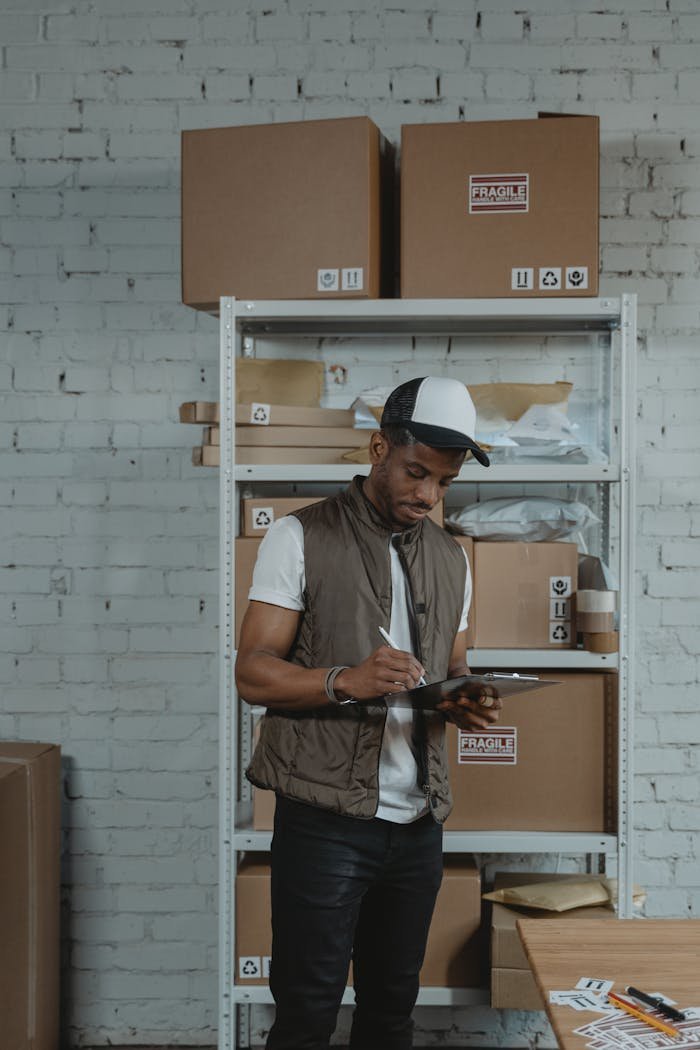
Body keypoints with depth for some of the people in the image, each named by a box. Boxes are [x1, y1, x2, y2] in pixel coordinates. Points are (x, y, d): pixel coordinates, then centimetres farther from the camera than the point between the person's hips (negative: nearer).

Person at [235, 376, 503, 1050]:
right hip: (326, 818, -5)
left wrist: (464, 704, -3)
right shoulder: (300, 538, -4)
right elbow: (253, 672, -8)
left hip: (418, 821, 5)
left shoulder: (451, 559, 14)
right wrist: (346, 680, -26)